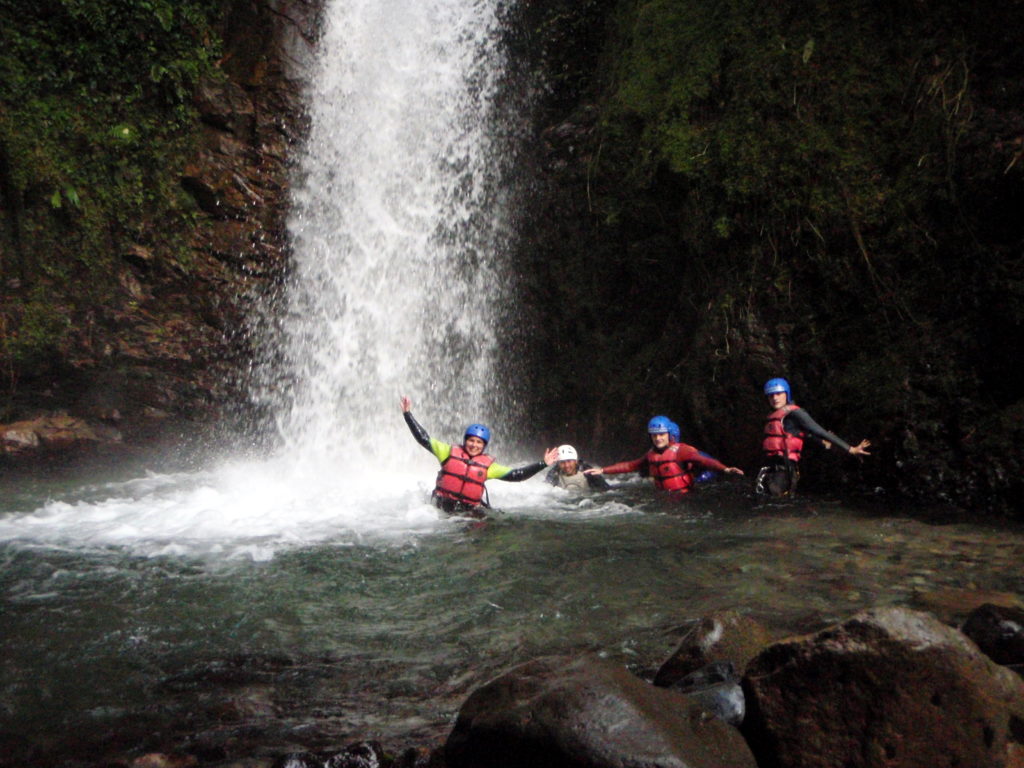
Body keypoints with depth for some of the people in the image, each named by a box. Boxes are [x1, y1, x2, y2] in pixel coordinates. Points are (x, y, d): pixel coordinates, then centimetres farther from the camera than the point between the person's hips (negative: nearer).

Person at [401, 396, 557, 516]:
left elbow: (516, 475, 4)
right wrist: (408, 414, 1)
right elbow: (423, 438, 5)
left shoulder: (488, 465, 8)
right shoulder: (449, 452, 6)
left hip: (470, 509, 1)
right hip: (443, 504, -1)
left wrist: (543, 464, -3)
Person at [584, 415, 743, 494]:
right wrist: (602, 471, 27)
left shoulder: (680, 450, -9)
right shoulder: (651, 454, 13)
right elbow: (630, 466, 26)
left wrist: (725, 469, -39)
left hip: (683, 497, -6)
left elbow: (702, 460, -22)